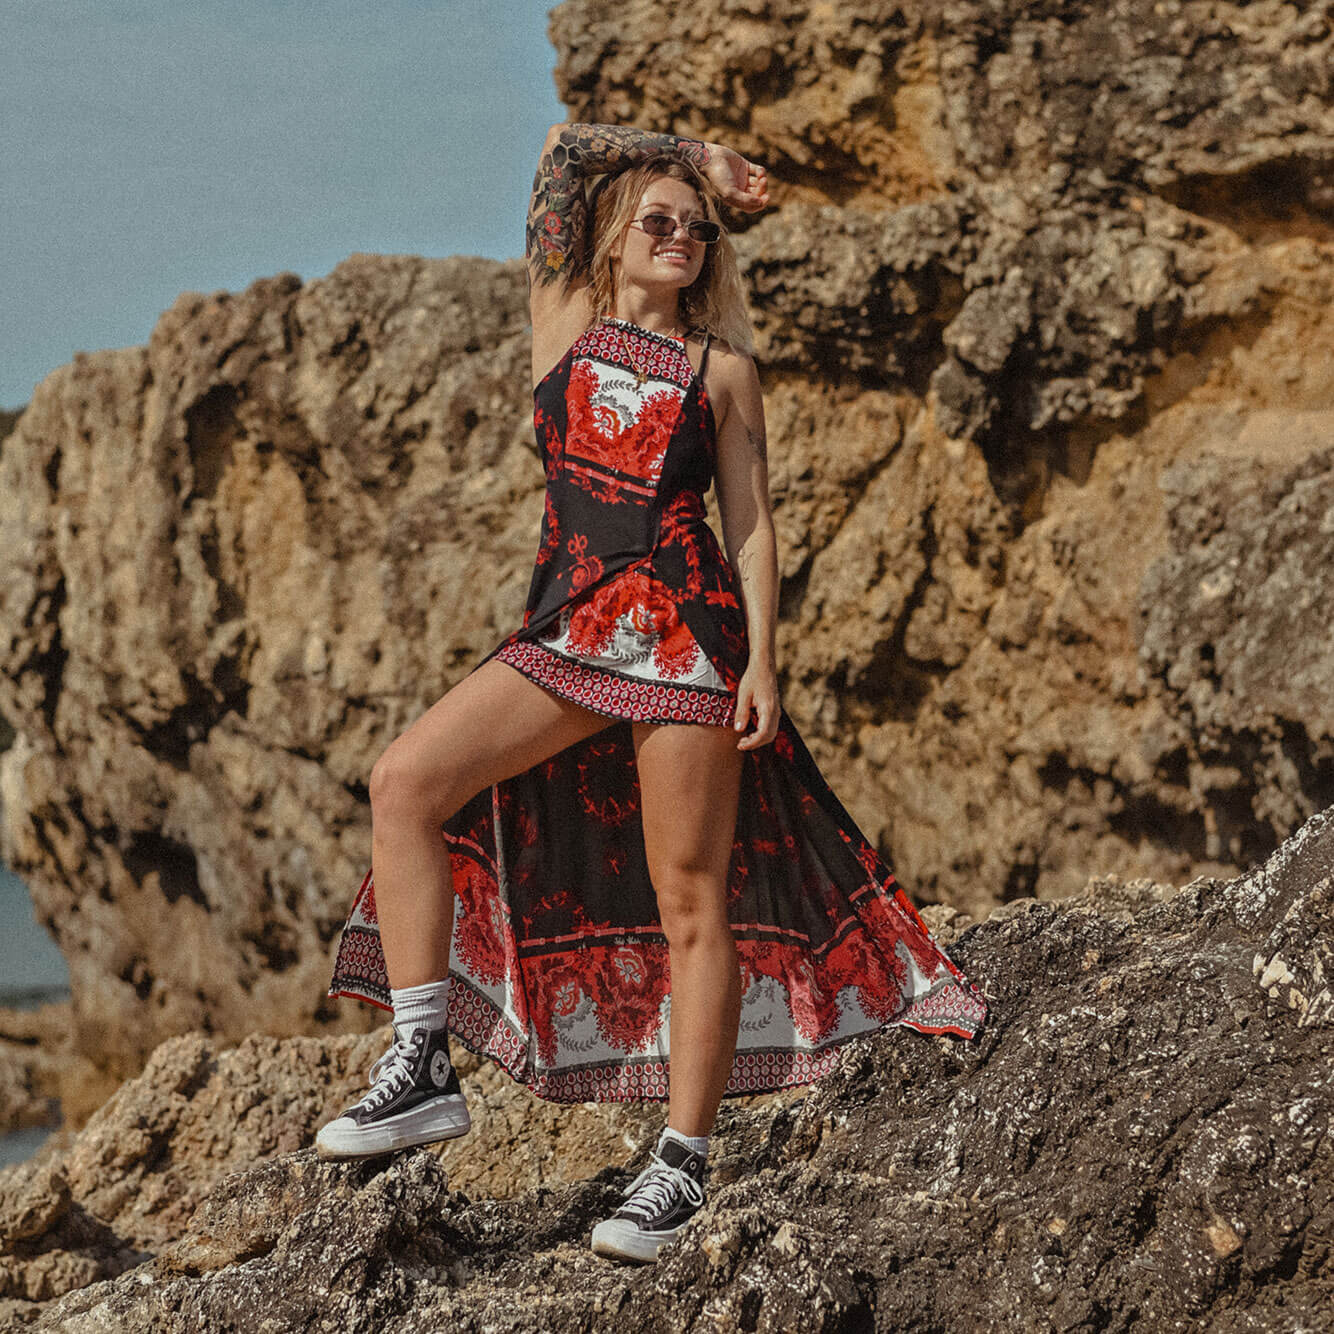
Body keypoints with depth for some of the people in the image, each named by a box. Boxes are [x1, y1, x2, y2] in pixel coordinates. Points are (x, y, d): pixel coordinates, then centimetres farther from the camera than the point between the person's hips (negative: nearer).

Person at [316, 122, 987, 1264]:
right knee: (407, 782, -16)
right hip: (568, 632, 3)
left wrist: (762, 658, -6)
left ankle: (682, 1166, 3)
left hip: (685, 632, -2)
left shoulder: (722, 370, 9)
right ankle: (421, 1067, -13)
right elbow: (562, 152, 15)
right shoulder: (565, 323, 13)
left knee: (689, 900, -2)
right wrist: (692, 161, 22)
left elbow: (751, 523, 5)